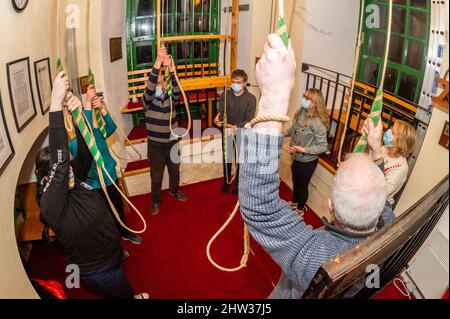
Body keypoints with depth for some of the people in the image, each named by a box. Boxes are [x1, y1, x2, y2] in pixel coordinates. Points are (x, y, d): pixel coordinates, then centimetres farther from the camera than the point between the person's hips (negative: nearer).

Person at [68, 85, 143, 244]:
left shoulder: (97, 132, -2)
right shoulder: (75, 144, -22)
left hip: (112, 179, 6)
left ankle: (125, 232, 49)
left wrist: (101, 109, -36)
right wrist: (88, 103, -47)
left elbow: (112, 127, -19)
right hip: (96, 187, -5)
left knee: (119, 208, 24)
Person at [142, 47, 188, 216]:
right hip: (156, 145, -3)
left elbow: (177, 90, -22)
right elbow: (149, 89, -30)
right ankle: (156, 200, 30)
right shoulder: (148, 101, -10)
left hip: (173, 142, 3)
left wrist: (171, 68, -37)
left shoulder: (169, 98, -1)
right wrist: (157, 63, -40)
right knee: (156, 175, 10)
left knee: (174, 170, 22)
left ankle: (174, 190, 48)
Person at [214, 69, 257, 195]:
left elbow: (249, 120, -20)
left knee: (241, 160, 14)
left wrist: (236, 127, -37)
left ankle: (238, 183, 34)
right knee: (226, 158, 17)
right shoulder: (225, 95, -8)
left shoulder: (251, 98, -16)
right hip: (227, 132, 2)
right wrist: (217, 120, -37)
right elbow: (220, 112, -13)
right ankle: (226, 181, 39)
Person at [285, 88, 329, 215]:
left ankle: (300, 209, 43)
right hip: (297, 157, 6)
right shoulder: (301, 112, -9)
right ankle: (294, 203, 54)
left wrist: (303, 149, -29)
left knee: (302, 185, 16)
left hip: (308, 161, -6)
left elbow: (323, 147, -25)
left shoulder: (318, 122, -30)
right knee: (295, 182, 27)